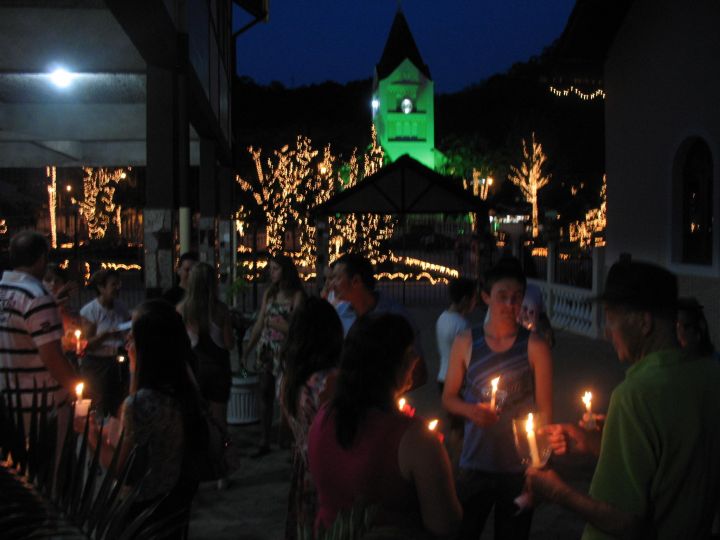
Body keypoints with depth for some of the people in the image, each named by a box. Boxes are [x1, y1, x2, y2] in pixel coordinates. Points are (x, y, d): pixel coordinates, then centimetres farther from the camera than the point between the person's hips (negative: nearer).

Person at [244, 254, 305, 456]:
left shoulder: (297, 295, -5)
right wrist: (247, 350, 10)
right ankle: (265, 441, 13)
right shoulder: (269, 293, 10)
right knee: (265, 394, 6)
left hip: (285, 351, -5)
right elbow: (259, 324, 12)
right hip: (266, 349, 5)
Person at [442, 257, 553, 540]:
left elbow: (544, 409, -4)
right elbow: (449, 397, 6)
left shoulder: (534, 345, -6)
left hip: (519, 468, -1)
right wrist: (471, 410, -14)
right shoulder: (466, 342, -1)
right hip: (474, 462, 1)